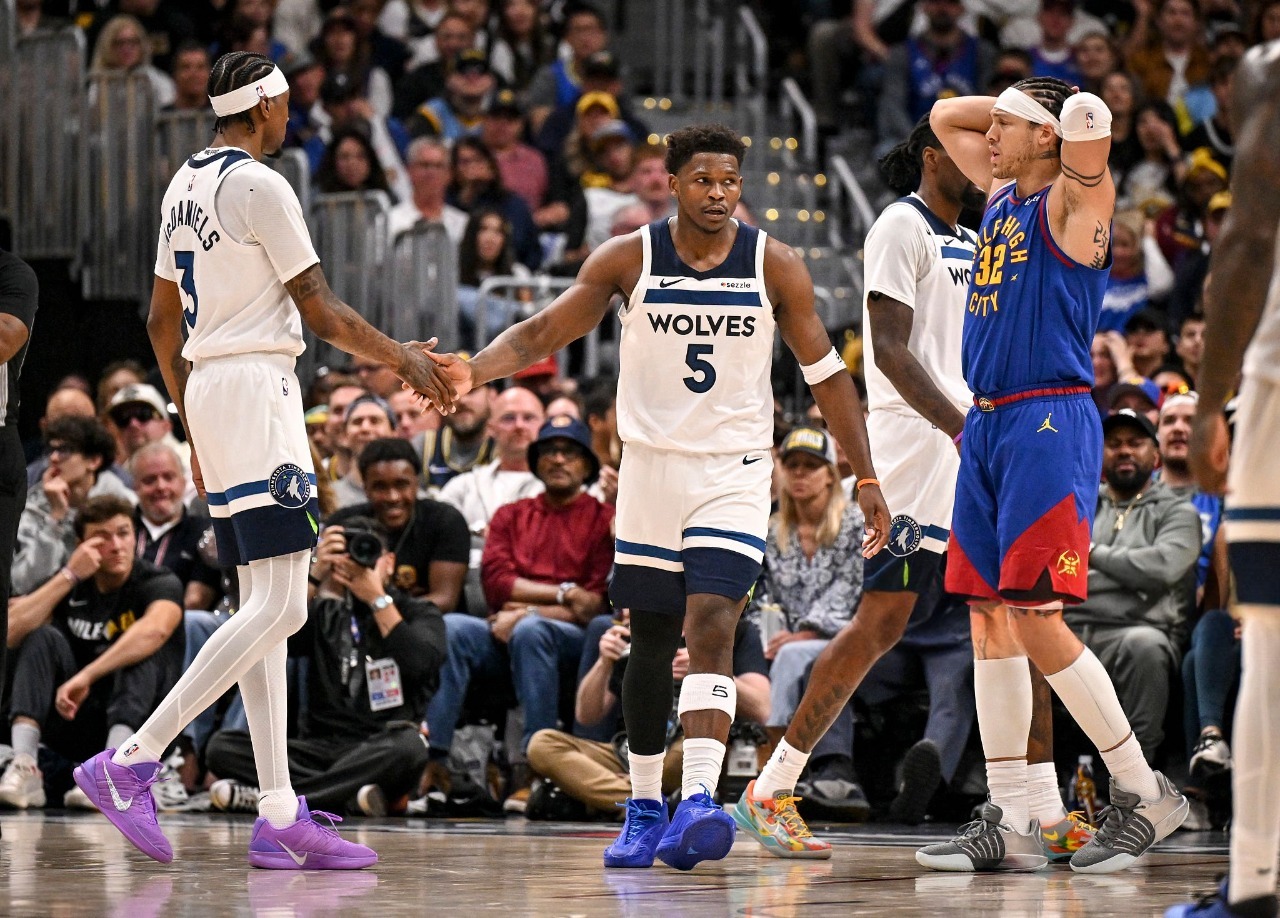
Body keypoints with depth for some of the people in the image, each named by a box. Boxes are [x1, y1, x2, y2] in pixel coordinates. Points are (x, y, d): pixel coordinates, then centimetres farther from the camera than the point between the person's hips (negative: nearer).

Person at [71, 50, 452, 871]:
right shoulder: (260, 186, -11)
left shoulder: (184, 186, 16)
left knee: (263, 608, 7)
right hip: (257, 388, -10)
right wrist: (403, 359, 3)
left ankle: (280, 817, 3)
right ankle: (133, 761, -20)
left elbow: (163, 321, 20)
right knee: (279, 608, -13)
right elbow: (320, 308, -10)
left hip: (208, 388, 10)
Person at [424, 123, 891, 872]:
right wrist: (473, 371, -25)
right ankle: (644, 808, 23)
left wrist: (866, 479, -1)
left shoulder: (775, 266, -5)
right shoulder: (628, 260, -5)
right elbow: (542, 334, -5)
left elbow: (826, 373, 1)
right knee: (651, 643, 9)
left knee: (711, 626, -19)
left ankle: (699, 804, -29)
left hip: (735, 473, -2)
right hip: (651, 466, 2)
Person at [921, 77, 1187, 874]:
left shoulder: (1072, 201, -8)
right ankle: (1010, 824, 8)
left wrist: (1075, 118, -4)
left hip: (1049, 426, -9)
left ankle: (1145, 794, 0)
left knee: (1038, 622, -12)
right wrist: (1017, 105, 17)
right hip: (987, 423, 9)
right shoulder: (1002, 195, 16)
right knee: (989, 621, 6)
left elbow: (1089, 123, -26)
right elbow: (945, 116, 28)